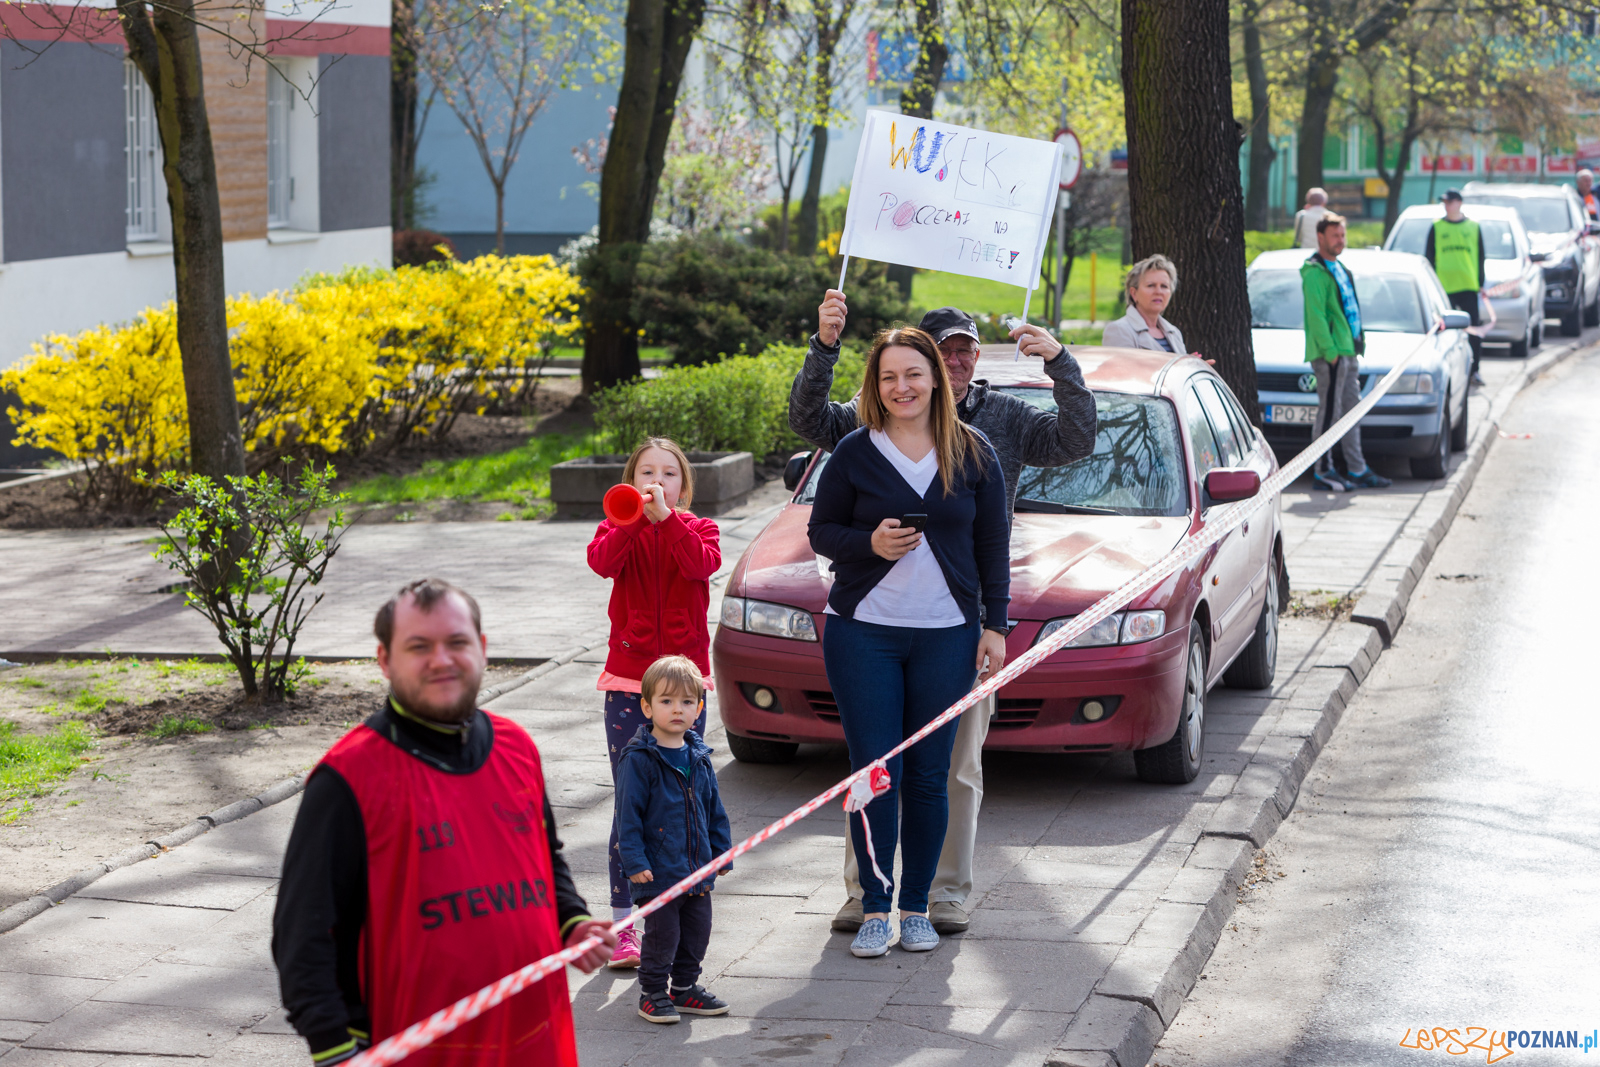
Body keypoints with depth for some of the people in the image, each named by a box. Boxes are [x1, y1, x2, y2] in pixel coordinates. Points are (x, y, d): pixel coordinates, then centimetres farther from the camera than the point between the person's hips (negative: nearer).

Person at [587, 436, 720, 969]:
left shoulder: (697, 529, 5)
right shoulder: (618, 529, 4)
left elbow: (702, 565, -19)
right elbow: (602, 561, -20)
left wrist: (666, 518, -28)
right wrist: (636, 519, -32)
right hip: (627, 682, 0)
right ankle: (622, 924, 5)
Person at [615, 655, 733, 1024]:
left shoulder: (699, 758, 7)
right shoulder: (639, 759, -13)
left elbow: (714, 809, 16)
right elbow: (628, 813, -14)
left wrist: (722, 851, 14)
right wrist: (634, 860, -18)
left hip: (697, 869, 6)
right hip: (658, 870, -6)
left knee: (697, 931, 13)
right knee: (662, 934, -1)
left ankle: (685, 988, 29)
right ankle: (652, 993, 15)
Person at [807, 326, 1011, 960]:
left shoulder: (972, 454, 5)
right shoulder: (854, 453, 1)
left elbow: (993, 544, 9)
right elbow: (821, 531, 6)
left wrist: (994, 624, 4)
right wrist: (870, 543, -14)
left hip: (947, 635, 1)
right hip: (863, 631, -1)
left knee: (929, 777, 3)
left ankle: (916, 907, 14)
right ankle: (874, 907, 7)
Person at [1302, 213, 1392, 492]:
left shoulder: (1339, 269, 20)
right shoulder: (1315, 272, -11)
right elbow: (1316, 316, -17)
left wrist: (1356, 346, 16)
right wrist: (1330, 351, -20)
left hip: (1347, 351, 10)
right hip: (1329, 354, -10)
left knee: (1352, 411, 11)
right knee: (1329, 412, -7)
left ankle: (1358, 470, 16)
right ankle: (1323, 472, -2)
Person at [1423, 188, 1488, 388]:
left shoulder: (1473, 227, 10)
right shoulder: (1436, 227, 8)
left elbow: (1480, 258, 12)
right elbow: (1429, 257, 8)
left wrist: (1481, 285, 7)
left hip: (1469, 287, 0)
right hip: (1444, 287, 0)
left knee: (1474, 330, -3)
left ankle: (1474, 371, 2)